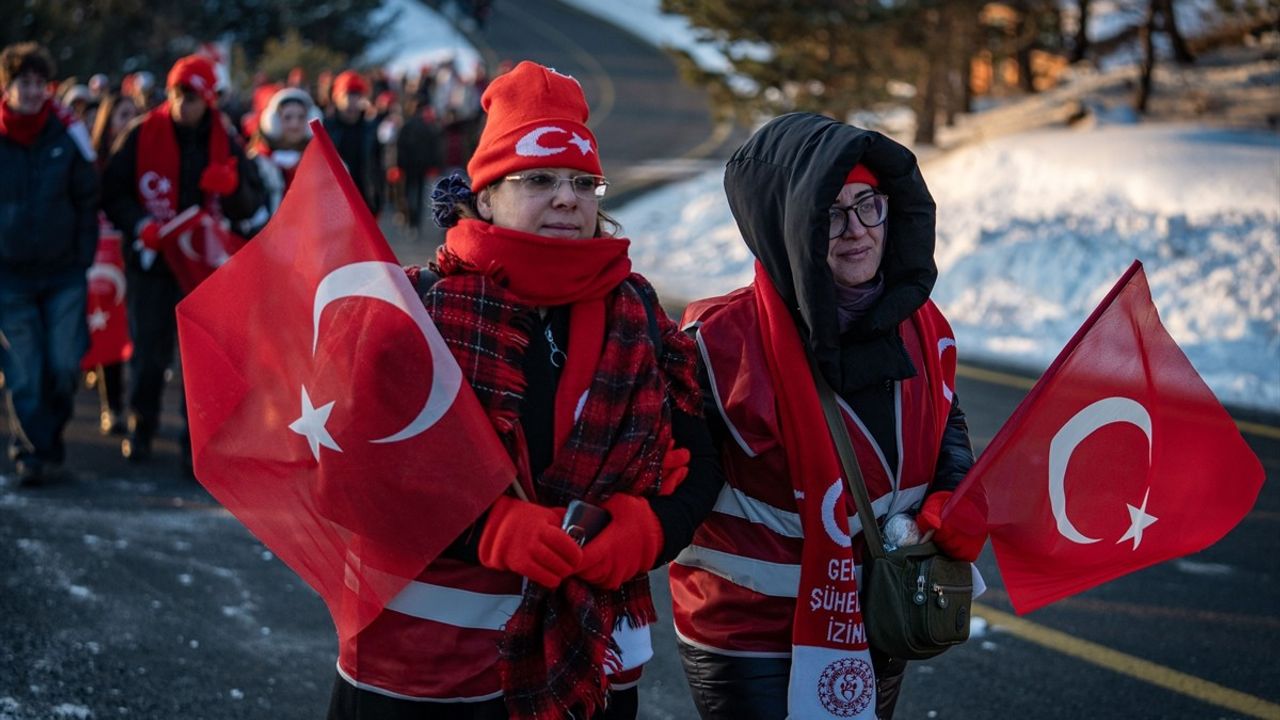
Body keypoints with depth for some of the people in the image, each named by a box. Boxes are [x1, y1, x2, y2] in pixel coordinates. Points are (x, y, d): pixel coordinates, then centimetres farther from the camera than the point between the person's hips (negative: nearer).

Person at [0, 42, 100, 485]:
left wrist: (83, 259, 3)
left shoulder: (67, 133, -1)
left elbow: (87, 200, 7)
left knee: (64, 367, 0)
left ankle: (49, 436, 25)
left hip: (64, 273, 1)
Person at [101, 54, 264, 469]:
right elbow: (112, 193, 0)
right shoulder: (142, 134, -2)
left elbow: (251, 205, 2)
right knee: (148, 355, 4)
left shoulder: (224, 139, 4)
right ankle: (141, 430, 24)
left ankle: (197, 441, 9)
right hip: (152, 260, -1)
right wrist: (140, 225, -17)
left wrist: (232, 188, -20)